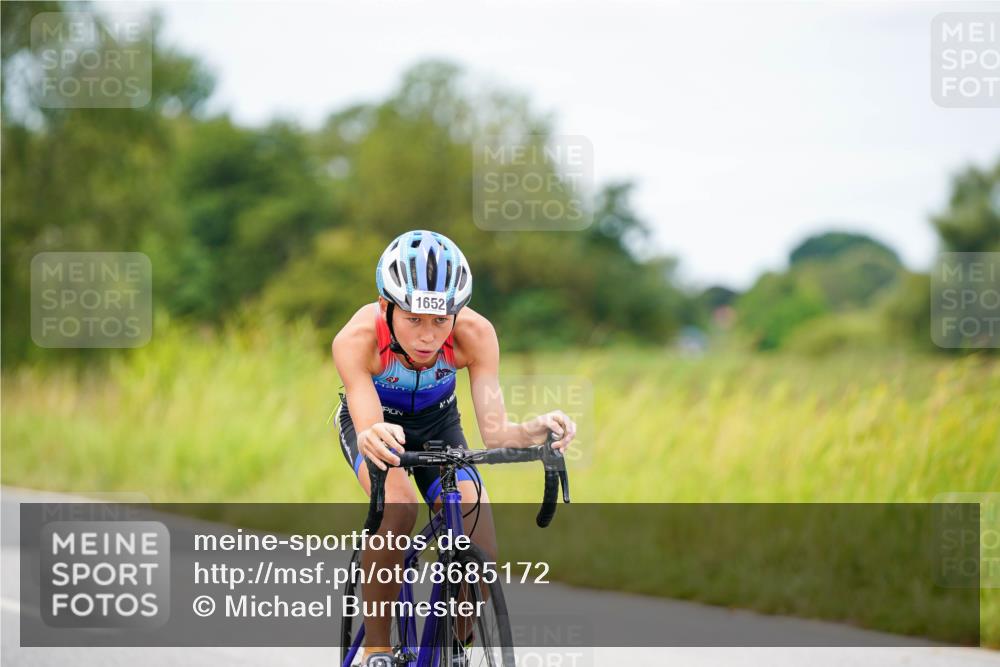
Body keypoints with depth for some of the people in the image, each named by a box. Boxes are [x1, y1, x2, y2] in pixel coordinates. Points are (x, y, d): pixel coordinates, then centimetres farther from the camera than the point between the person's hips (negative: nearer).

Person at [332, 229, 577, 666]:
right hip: (372, 419, -2)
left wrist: (533, 430, -55)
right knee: (398, 507, -35)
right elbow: (370, 429, -43)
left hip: (437, 424, 2)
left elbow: (494, 431, -33)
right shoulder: (357, 339, -36)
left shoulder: (475, 334, -31)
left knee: (480, 557, -18)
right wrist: (372, 439, -67)